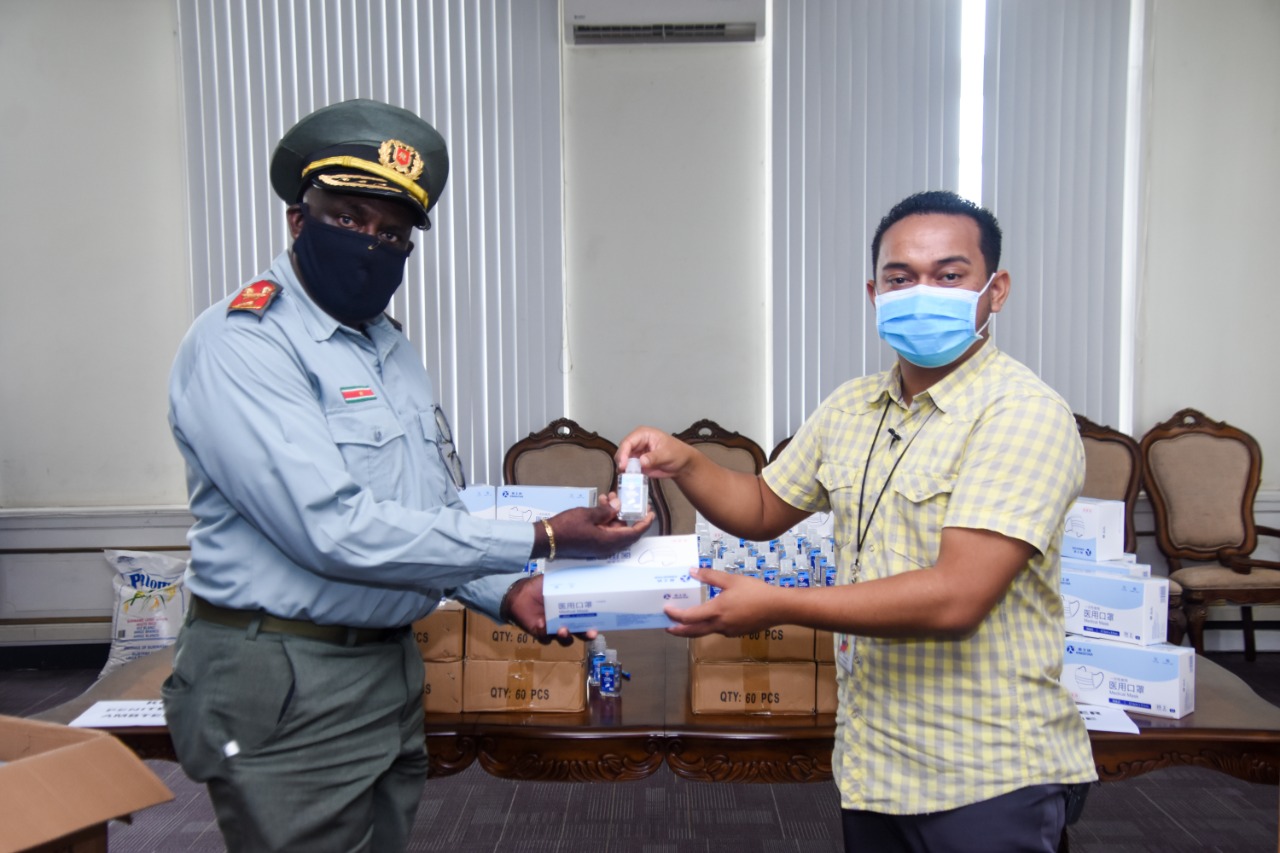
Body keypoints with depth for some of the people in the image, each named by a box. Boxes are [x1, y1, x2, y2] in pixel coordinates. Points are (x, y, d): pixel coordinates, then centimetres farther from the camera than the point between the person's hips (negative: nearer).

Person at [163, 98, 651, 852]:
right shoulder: (241, 343, -16)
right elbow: (333, 529, -26)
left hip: (395, 669, 8)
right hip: (286, 685, -8)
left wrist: (506, 591, -2)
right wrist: (542, 541, -24)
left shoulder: (392, 346, 11)